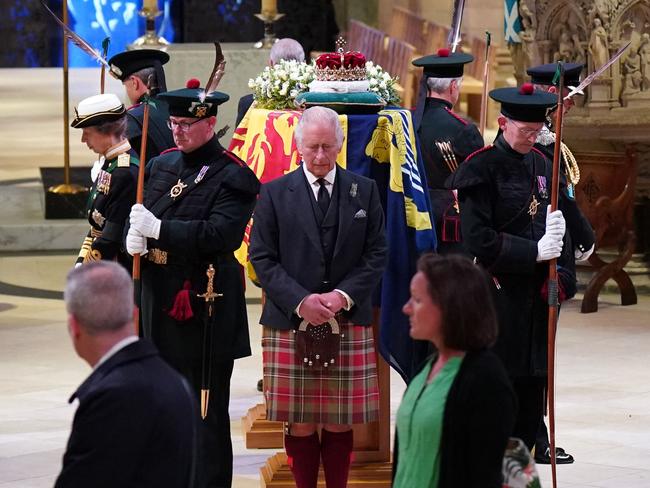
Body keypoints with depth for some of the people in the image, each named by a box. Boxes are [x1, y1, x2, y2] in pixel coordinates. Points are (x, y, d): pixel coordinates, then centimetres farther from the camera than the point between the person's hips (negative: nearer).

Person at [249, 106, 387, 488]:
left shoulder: (365, 191, 8)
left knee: (341, 424, 4)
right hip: (291, 326, -1)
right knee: (300, 425, 1)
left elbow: (377, 254, 5)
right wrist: (300, 301, -12)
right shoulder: (274, 194, 4)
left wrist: (343, 296, -10)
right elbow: (262, 257, 1)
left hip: (349, 325, 1)